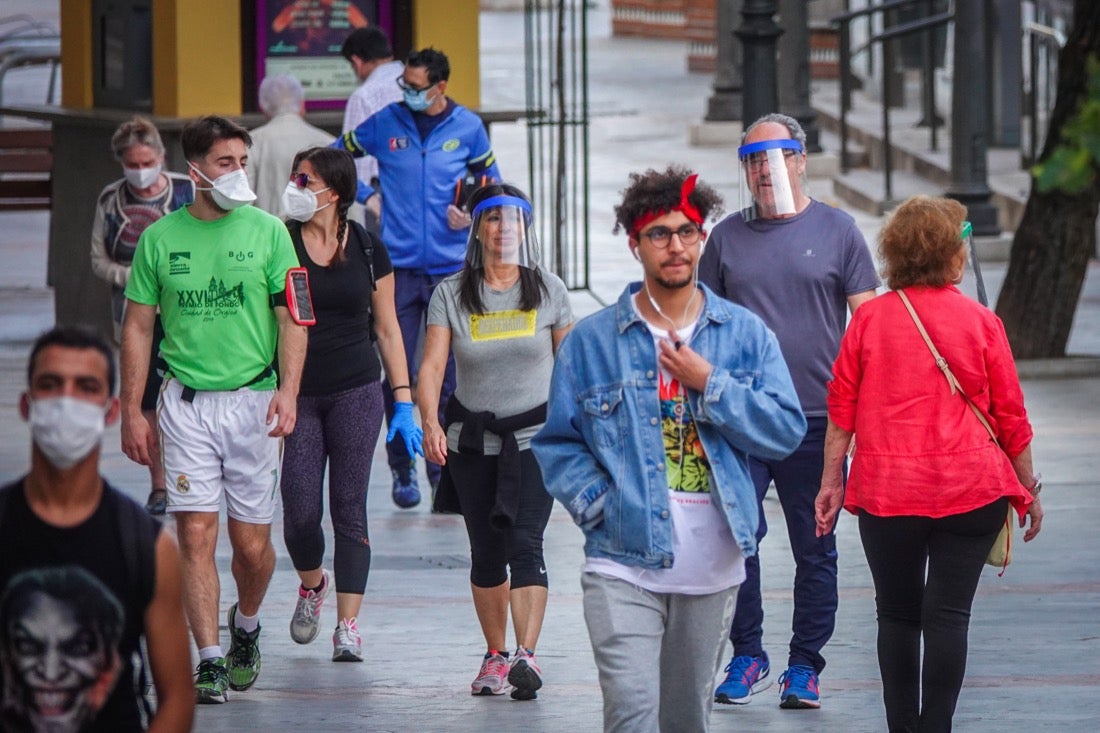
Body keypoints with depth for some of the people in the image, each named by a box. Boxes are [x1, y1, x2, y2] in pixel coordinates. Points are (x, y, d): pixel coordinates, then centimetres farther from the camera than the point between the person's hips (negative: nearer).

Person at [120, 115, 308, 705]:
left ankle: (245, 628, 32)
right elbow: (138, 326, 8)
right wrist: (130, 411, 3)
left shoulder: (267, 232, 2)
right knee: (195, 534, -8)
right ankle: (209, 661, -5)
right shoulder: (160, 238, 3)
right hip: (186, 404, 0)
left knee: (252, 544, 4)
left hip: (253, 401, 0)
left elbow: (291, 318, 0)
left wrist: (287, 389, -14)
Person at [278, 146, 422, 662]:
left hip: (356, 392, 0)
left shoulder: (367, 249, 3)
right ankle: (312, 583, 29)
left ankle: (348, 625, 0)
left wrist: (404, 401, 4)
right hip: (295, 393, 0)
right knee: (300, 511, -3)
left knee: (349, 509, -2)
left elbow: (387, 328, 9)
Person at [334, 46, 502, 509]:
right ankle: (402, 468, 6)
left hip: (452, 267, 0)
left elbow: (489, 180, 16)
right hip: (400, 267, 0)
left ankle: (443, 466, 14)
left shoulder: (467, 127, 4)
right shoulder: (385, 123, 3)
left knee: (449, 374, 3)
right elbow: (335, 156, 18)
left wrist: (472, 213, -2)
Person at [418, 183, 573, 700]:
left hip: (534, 437, -2)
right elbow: (431, 365, -10)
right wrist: (430, 423, -25)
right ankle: (495, 654, 24)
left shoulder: (547, 289, 0)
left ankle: (526, 655, -27)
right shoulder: (451, 294, -1)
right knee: (486, 552, 9)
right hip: (472, 438, 2)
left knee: (524, 542, -17)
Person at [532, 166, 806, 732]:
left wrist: (708, 384, -10)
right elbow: (558, 444, 7)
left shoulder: (746, 335, 8)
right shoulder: (591, 341, 4)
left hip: (713, 568, 2)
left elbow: (787, 431, 0)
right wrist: (598, 505, -10)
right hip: (623, 564, -2)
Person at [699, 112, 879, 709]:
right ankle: (747, 657, 8)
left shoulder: (837, 231, 4)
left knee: (815, 548, 4)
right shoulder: (727, 236, 9)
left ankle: (804, 666, 13)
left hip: (815, 418, -1)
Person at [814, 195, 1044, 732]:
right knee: (948, 615, 0)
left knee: (897, 614, 13)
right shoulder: (980, 323, -4)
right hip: (969, 489, -1)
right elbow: (1011, 416, 2)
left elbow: (841, 407, 1)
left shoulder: (870, 318, -1)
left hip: (887, 488, 1)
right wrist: (1028, 489, 13)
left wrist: (831, 481, 10)